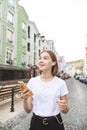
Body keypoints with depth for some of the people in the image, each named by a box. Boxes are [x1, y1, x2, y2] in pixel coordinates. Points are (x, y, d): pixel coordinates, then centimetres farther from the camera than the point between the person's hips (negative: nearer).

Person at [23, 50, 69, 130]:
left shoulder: (60, 83, -10)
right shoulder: (32, 81, -7)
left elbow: (65, 111, -2)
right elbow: (28, 110, -3)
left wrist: (64, 107, -23)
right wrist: (25, 99, -22)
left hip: (55, 124, -1)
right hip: (36, 123, 1)